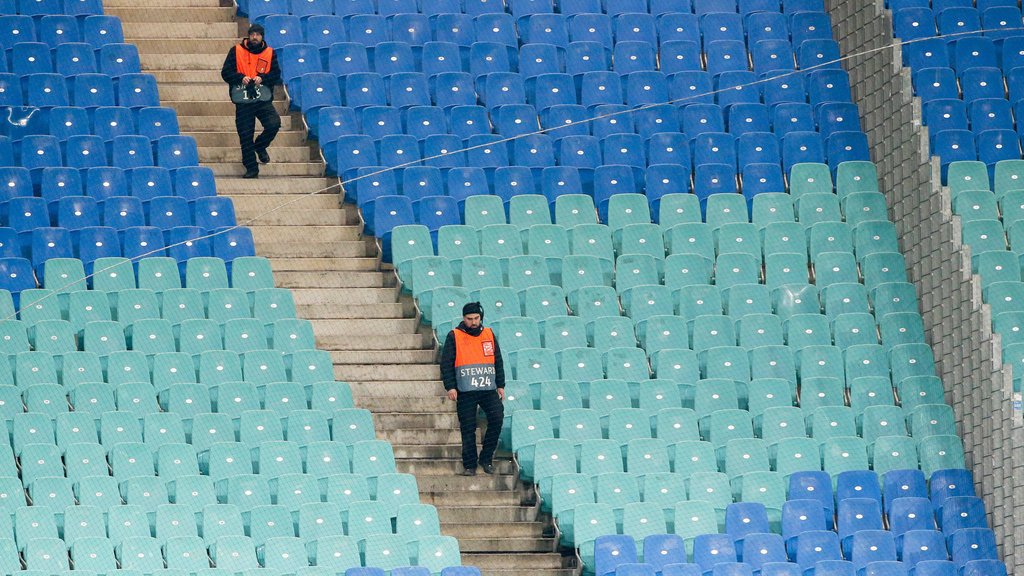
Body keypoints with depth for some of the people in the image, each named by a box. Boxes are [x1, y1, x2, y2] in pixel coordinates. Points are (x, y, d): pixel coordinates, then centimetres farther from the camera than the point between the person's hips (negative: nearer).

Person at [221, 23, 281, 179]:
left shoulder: (270, 53, 7)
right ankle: (251, 169, 9)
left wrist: (262, 78, -19)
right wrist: (241, 78, -20)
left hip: (263, 99, 1)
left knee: (274, 124, -20)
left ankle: (260, 146, 11)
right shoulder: (236, 51, 2)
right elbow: (226, 73, -2)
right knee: (245, 135, -1)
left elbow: (276, 75, 0)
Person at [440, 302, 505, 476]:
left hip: (489, 390, 2)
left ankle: (486, 457, 0)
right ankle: (469, 465, 8)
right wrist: (450, 387, -8)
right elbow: (446, 364, 0)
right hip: (465, 391, -2)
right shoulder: (454, 337, 2)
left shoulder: (489, 335, 12)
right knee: (468, 429, -1)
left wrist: (500, 385, 10)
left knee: (497, 418, -15)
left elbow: (498, 362, 17)